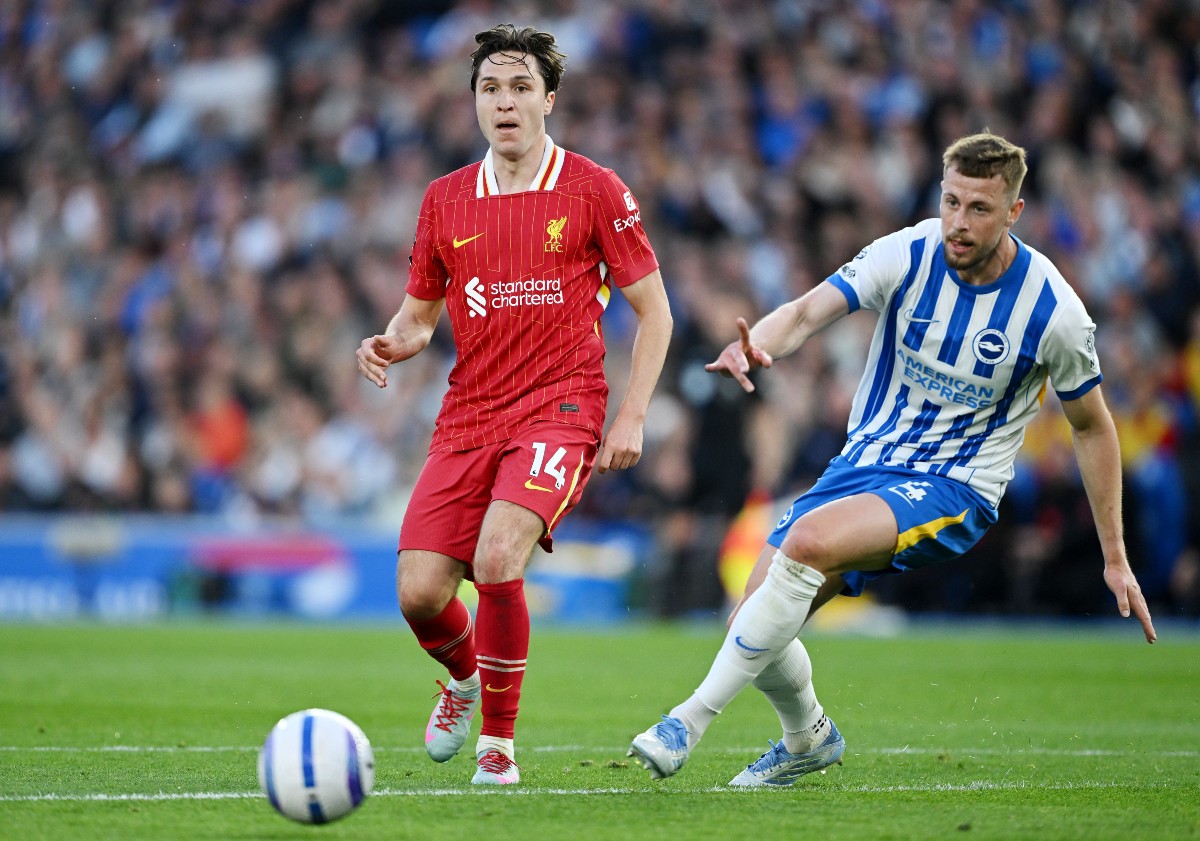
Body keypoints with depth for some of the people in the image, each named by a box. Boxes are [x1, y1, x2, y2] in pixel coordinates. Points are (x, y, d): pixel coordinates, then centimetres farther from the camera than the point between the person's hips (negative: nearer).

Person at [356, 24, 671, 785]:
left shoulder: (594, 192, 0)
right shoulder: (445, 200, 10)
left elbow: (653, 310, 4)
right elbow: (420, 313, 19)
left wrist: (631, 418, -5)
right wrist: (392, 344, -5)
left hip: (560, 411, -4)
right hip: (467, 420, 4)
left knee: (497, 558, -28)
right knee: (420, 592, -8)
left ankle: (499, 739, -9)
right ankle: (465, 679, 29)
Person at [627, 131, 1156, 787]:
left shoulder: (1053, 310, -12)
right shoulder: (907, 255, -8)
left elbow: (1093, 427, 2)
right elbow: (809, 312, -19)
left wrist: (1115, 558, 4)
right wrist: (757, 343, -45)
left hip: (955, 491, -4)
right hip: (864, 464, 4)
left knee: (809, 540, -33)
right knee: (756, 622, -4)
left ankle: (695, 715, -25)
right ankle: (808, 738, 29)